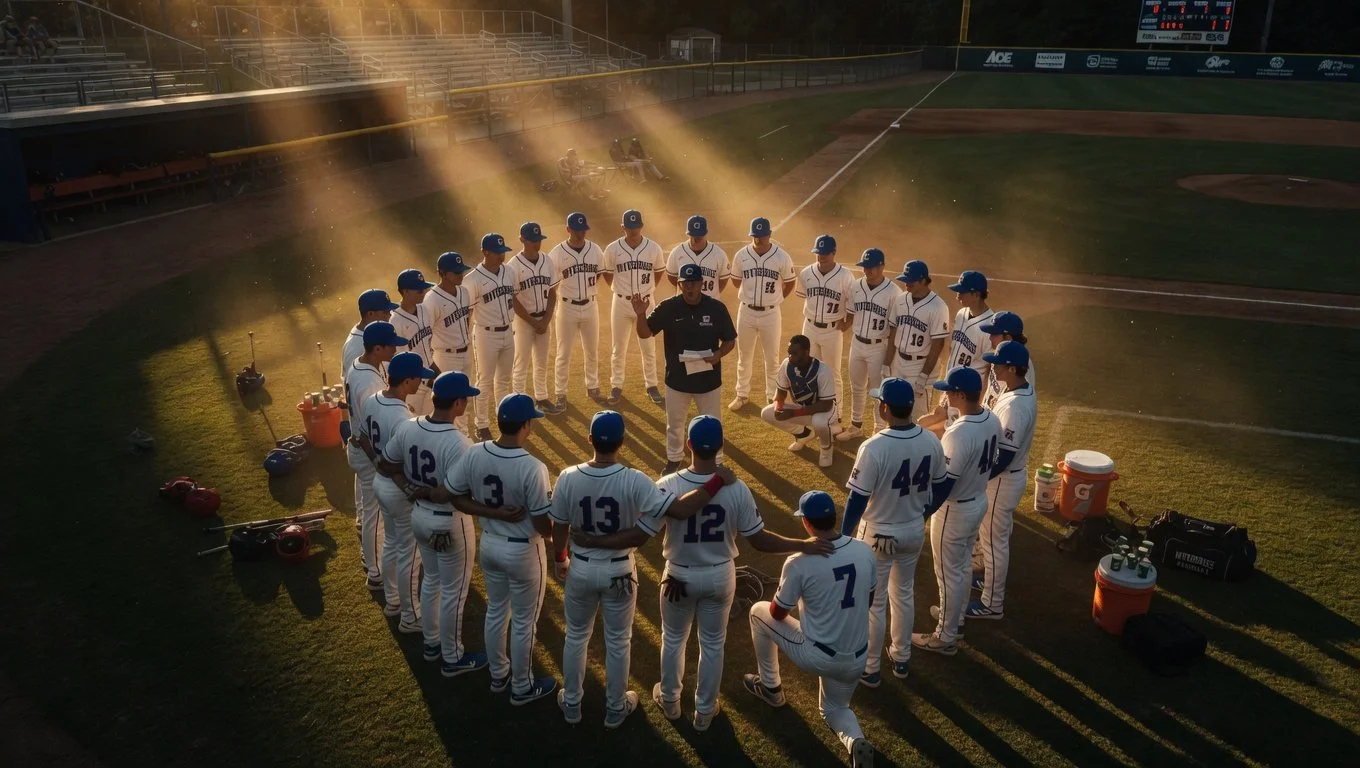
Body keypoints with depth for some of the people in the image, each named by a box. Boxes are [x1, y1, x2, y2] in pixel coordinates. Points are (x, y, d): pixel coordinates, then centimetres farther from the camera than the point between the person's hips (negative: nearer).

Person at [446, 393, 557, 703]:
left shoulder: (474, 454, -14)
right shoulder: (532, 468, -29)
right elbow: (544, 526, -23)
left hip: (488, 545, 5)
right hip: (523, 553, -5)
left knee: (496, 611, 26)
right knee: (524, 622, 15)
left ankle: (498, 675, 45)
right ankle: (522, 687, 34)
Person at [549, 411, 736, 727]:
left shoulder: (568, 478, -17)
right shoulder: (634, 481, -25)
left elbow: (559, 528, -5)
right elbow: (680, 509, -30)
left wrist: (560, 560, 14)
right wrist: (719, 480, -20)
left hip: (580, 569, 2)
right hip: (619, 572, -1)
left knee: (576, 637, 24)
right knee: (618, 641, 20)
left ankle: (571, 704, 40)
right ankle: (615, 708, 38)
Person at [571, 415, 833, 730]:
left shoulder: (668, 486, -24)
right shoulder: (737, 489, -21)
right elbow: (759, 540, -15)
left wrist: (593, 542, -14)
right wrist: (805, 545, -6)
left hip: (680, 576, -1)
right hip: (720, 576, 1)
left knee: (673, 639, 25)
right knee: (712, 644, 22)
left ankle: (670, 701, 46)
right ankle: (704, 711, 39)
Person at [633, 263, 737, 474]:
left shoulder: (717, 308, -11)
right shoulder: (668, 307, -11)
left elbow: (730, 340, -2)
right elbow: (645, 334, -11)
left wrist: (718, 355, -22)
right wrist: (641, 315, -31)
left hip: (708, 380, -1)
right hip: (677, 379, 1)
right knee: (674, 424, 19)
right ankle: (674, 460, 41)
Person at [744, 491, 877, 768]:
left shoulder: (799, 562, -21)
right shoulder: (865, 551, -7)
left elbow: (777, 614, -5)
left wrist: (795, 597, 17)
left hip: (817, 657, -4)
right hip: (856, 660, 5)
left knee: (759, 611, 17)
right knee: (834, 708, 33)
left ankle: (770, 687, 31)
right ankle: (855, 740, -1)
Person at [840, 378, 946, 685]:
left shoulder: (874, 448, -27)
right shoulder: (931, 442, -10)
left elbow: (857, 499, -21)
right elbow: (939, 487, 4)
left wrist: (843, 537, -8)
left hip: (878, 535, -5)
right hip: (915, 532, 5)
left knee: (873, 602, 12)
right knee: (904, 594, 25)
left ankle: (870, 669, 27)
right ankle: (901, 658, 40)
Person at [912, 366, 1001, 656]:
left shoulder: (959, 434, -33)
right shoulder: (992, 420, -6)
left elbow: (943, 485, -28)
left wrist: (920, 516, -18)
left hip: (955, 510, -9)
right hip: (980, 502, 9)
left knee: (949, 572, 7)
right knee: (963, 563, 27)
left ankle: (945, 638, 22)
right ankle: (956, 614, 47)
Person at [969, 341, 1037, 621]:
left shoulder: (1014, 406, -32)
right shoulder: (1024, 391, 0)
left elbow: (1003, 459, -29)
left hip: (1002, 480, -10)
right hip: (1010, 475, 10)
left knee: (993, 539, 5)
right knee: (992, 534, 26)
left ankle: (992, 603, 19)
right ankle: (991, 577, 46)